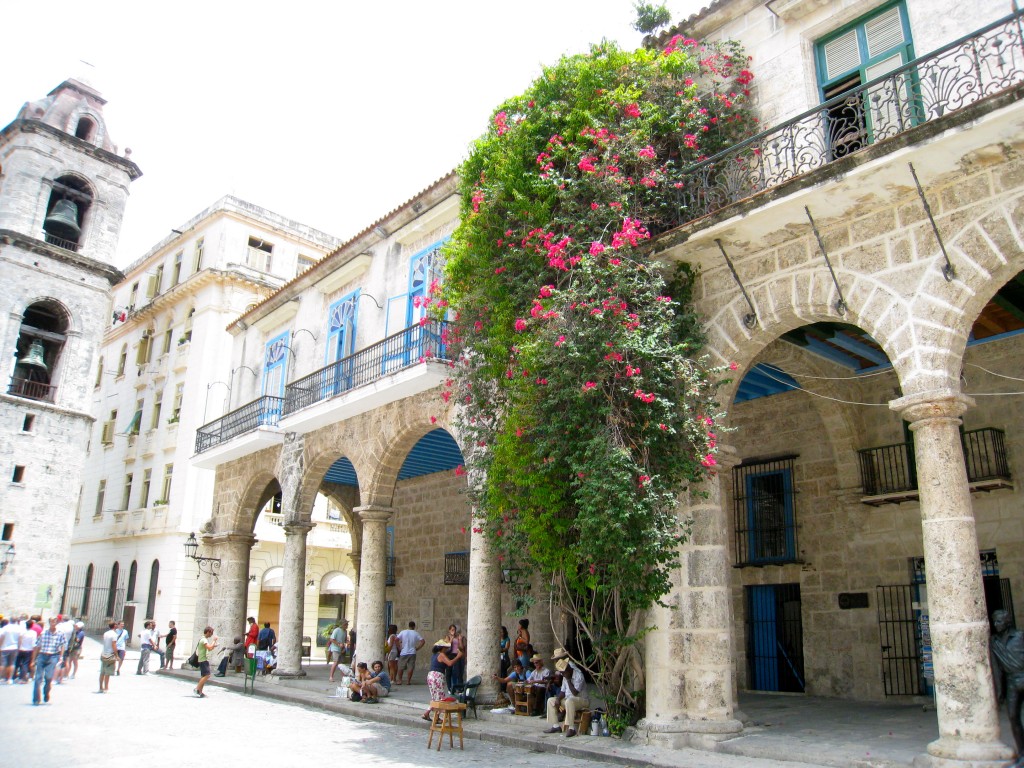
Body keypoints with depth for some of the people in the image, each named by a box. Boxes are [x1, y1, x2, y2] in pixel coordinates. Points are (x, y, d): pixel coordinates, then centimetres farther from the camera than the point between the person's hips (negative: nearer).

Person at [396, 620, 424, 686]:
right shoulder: (416, 633, 1)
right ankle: (408, 681, 5)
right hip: (412, 653, 0)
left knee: (400, 667, 10)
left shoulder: (403, 632, 0)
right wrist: (417, 648, 3)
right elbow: (422, 641, -5)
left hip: (403, 653, 0)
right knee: (411, 667, 5)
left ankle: (399, 680, 11)